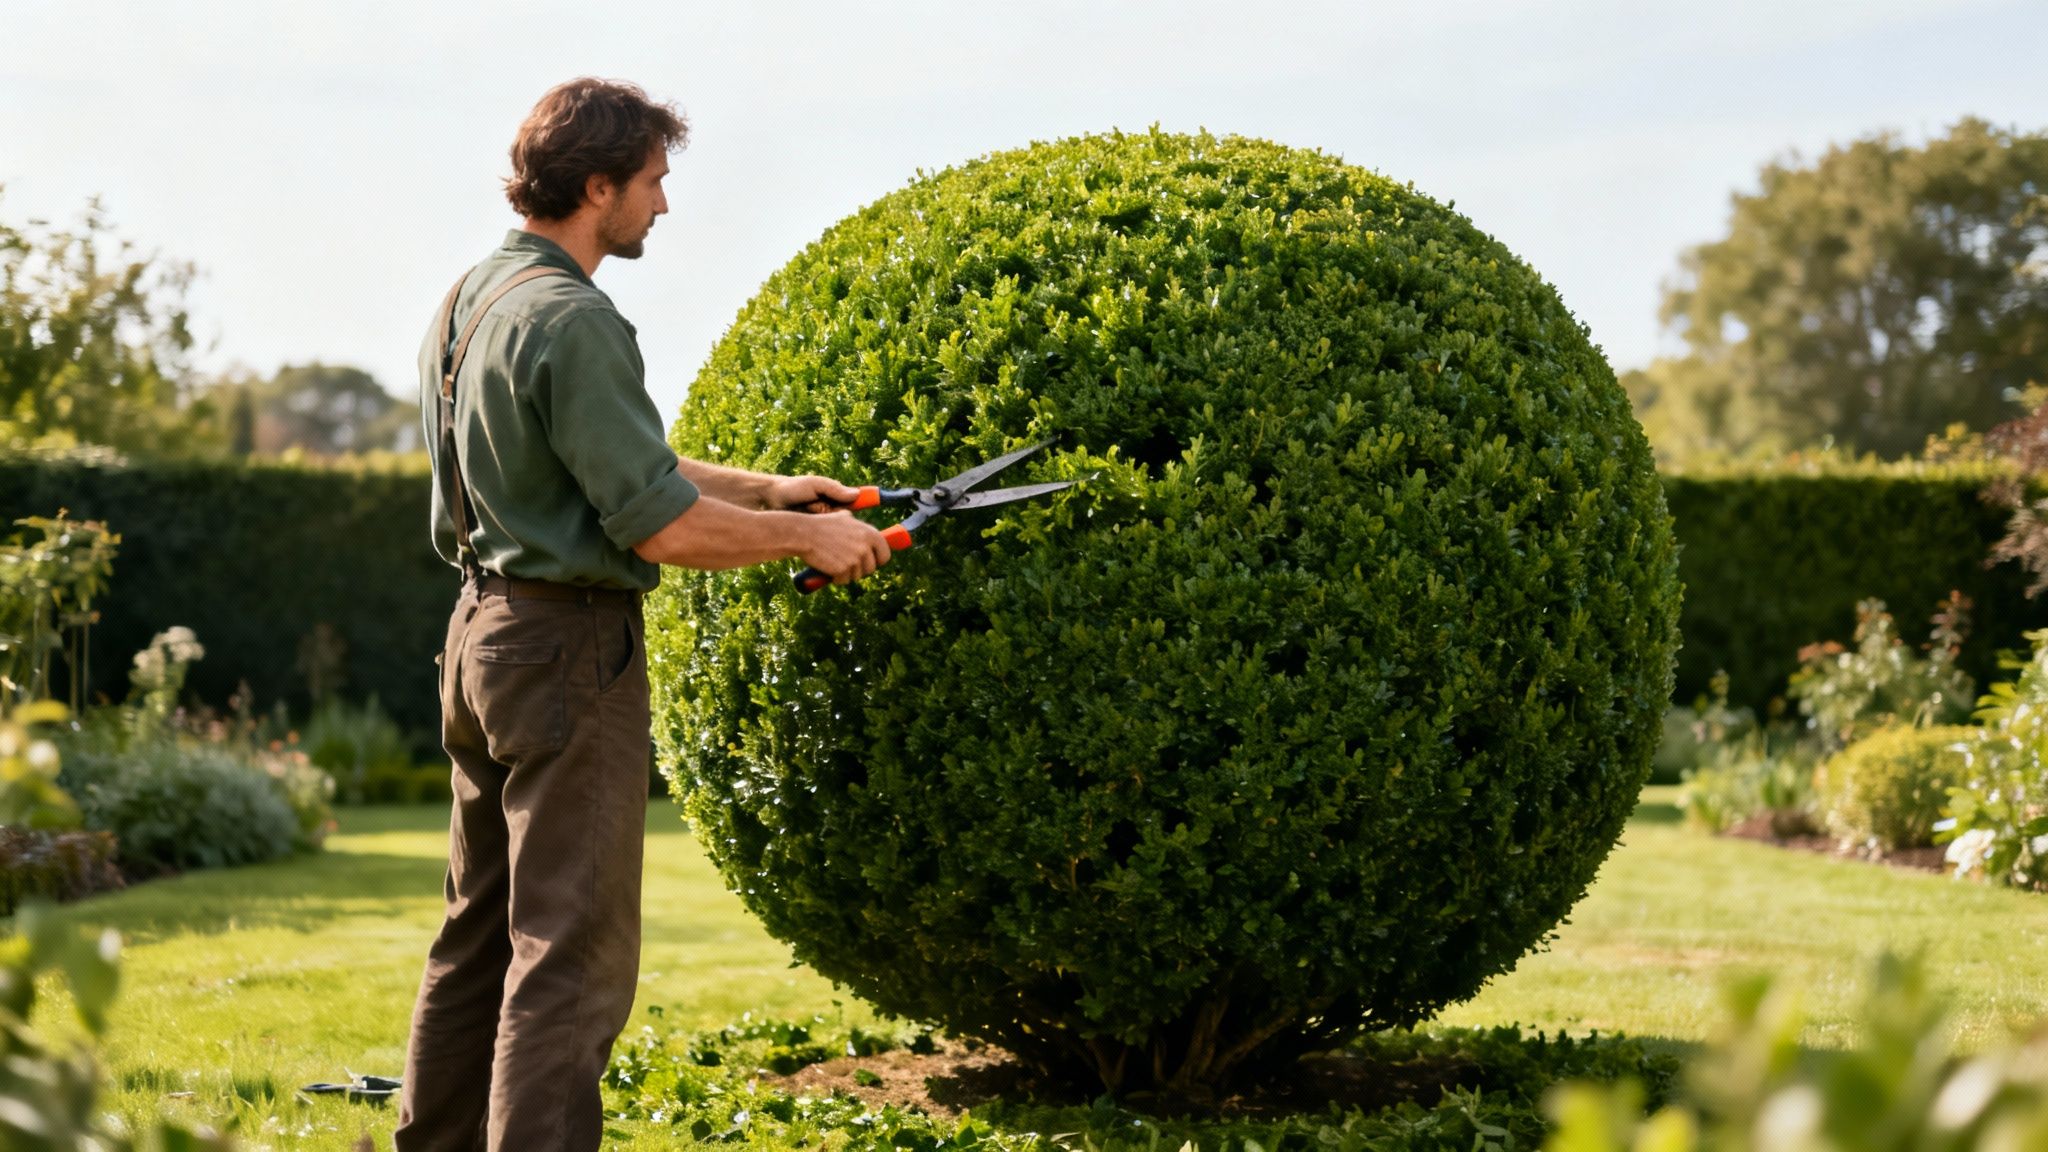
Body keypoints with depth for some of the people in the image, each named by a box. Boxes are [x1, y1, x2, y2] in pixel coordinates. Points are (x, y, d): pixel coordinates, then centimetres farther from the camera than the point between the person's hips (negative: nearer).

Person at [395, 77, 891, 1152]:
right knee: (571, 951, -7)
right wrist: (806, 537, -7)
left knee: (481, 935, 18)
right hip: (568, 651, -10)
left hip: (486, 630, 10)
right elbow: (659, 525, -20)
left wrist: (767, 486, 19)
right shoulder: (571, 321, -19)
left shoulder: (469, 301, 13)